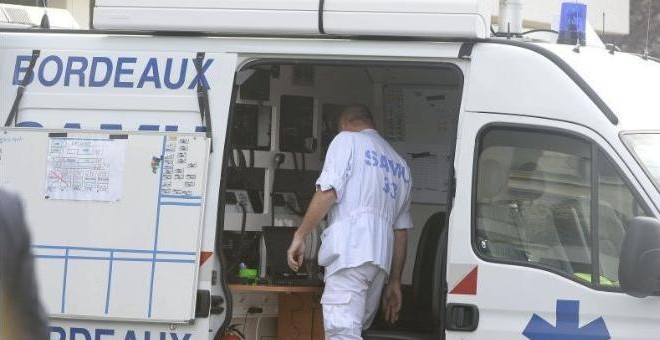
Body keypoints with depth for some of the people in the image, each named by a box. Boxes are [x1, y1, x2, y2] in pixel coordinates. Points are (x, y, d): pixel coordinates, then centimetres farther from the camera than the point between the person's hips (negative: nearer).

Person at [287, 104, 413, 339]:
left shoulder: (348, 140, 7)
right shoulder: (399, 165, 28)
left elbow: (327, 192, -8)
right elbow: (401, 230, 24)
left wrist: (300, 236, -4)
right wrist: (395, 282, 24)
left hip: (349, 249, -8)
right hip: (382, 256, 8)